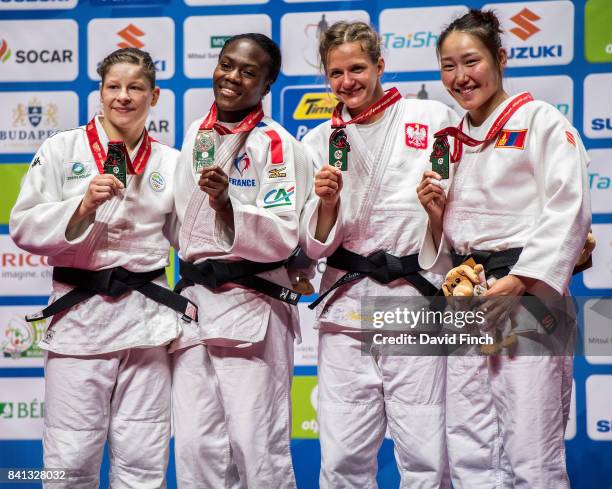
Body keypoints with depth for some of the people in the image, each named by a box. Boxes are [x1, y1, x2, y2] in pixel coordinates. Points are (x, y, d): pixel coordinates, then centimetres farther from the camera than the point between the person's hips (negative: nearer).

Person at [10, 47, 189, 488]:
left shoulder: (170, 162, 10)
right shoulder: (62, 149, 3)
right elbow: (25, 227, -2)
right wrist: (83, 207, -15)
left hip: (147, 316, 2)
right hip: (79, 315, -2)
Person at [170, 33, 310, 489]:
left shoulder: (275, 143, -6)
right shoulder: (197, 134, 14)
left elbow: (282, 238, -13)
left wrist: (225, 203, -26)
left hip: (251, 306, -6)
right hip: (193, 300, 6)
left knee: (257, 449, -7)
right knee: (196, 449, 4)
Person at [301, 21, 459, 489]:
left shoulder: (435, 118, 3)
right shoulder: (319, 142, 9)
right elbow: (316, 246, 6)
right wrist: (327, 202, -11)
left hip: (417, 297, -2)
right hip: (346, 304, 2)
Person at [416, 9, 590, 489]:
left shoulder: (541, 120, 0)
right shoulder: (453, 143, 19)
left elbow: (568, 213, -11)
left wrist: (517, 283, -19)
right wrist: (436, 211, 2)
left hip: (527, 297, -6)